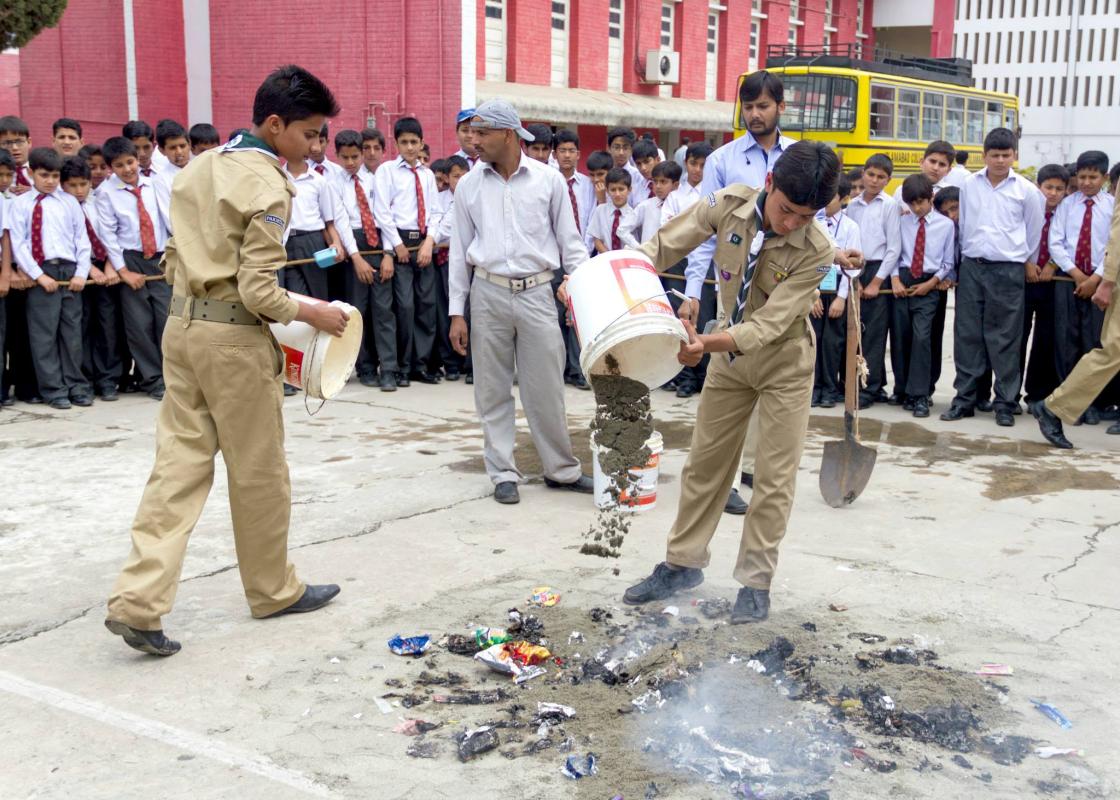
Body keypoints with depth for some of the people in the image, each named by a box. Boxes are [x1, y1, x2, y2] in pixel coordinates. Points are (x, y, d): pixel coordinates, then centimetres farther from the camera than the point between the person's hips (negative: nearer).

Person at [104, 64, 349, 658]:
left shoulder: (200, 168, 11)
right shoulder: (268, 186, -14)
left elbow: (174, 256, 15)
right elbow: (258, 291, -18)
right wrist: (312, 314, -4)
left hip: (183, 325, 8)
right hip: (234, 337, -8)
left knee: (179, 463, 7)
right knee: (260, 472, 8)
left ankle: (138, 601, 0)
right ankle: (273, 591, 24)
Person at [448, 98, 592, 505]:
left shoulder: (549, 179, 1)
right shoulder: (468, 186, 6)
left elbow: (570, 241, 6)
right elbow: (460, 251, 9)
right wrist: (457, 312, 5)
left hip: (537, 292, -1)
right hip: (488, 293, 2)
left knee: (546, 387, 3)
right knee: (493, 390, 5)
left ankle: (562, 469, 17)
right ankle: (503, 473, 15)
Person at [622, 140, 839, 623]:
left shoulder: (815, 251, -28)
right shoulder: (729, 204, -19)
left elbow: (769, 323, -32)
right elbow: (664, 246, -12)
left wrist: (708, 344, -48)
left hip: (783, 364, -3)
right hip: (729, 355, 4)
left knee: (774, 476, 1)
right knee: (704, 463, 12)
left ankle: (756, 583, 15)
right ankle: (683, 563, 27)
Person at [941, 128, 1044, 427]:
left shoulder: (1026, 190, 1)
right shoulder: (969, 186, 5)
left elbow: (1034, 233, 10)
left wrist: (1026, 263, 15)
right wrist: (967, 257, 12)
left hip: (1008, 271, -2)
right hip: (972, 267, 2)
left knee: (1005, 338, 1)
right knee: (967, 335, 3)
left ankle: (1005, 403, 8)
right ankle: (964, 399, 11)